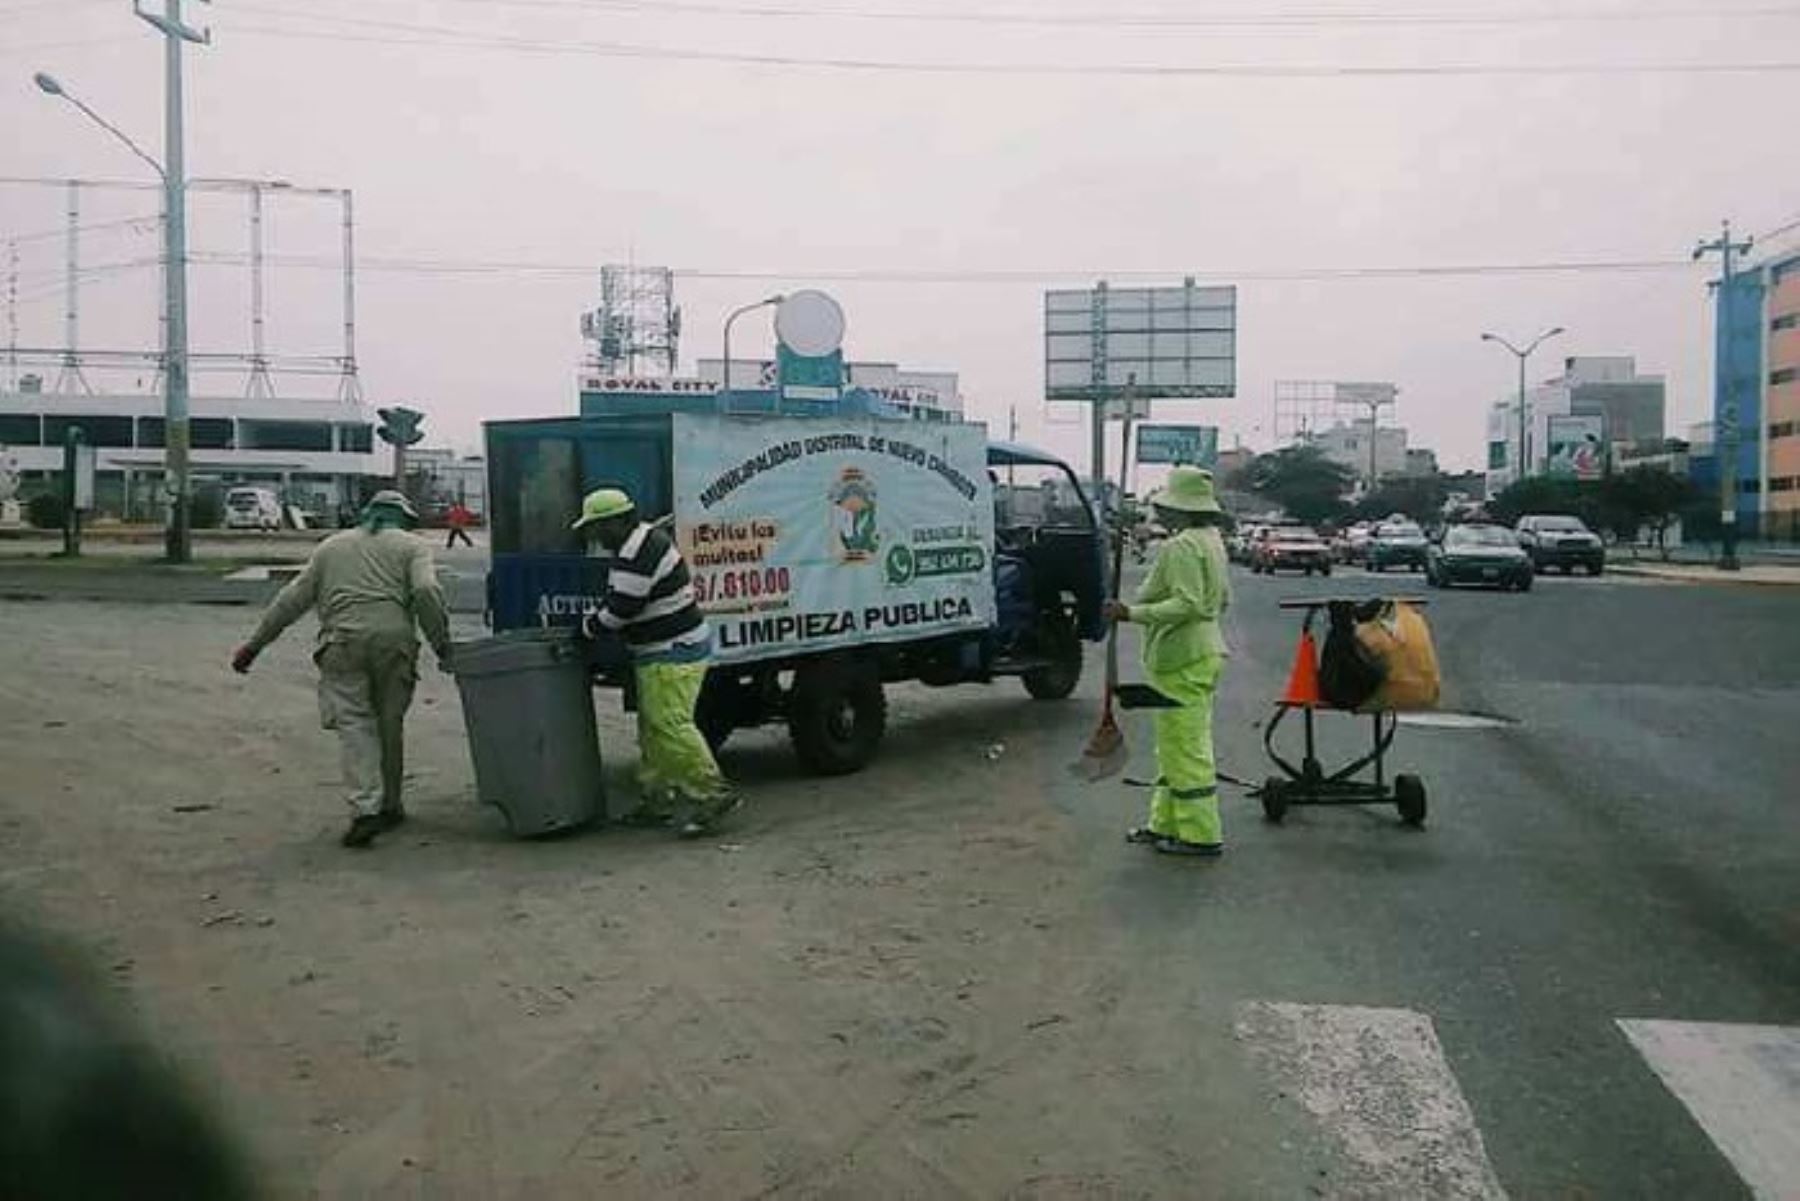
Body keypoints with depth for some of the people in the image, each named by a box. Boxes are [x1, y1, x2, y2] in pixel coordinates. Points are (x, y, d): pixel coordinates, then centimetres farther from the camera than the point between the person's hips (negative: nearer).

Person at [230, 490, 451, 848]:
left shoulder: (332, 546, 26)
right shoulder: (411, 545, 16)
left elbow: (291, 600, 22)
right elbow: (427, 592, -3)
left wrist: (254, 645, 27)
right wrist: (442, 645, -2)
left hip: (343, 641, 1)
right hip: (393, 638, -1)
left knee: (354, 724, -2)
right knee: (389, 723, 11)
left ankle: (366, 809, -16)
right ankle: (390, 806, 21)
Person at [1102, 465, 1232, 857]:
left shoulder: (1181, 546, -18)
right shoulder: (1212, 540, 14)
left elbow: (1187, 603, -26)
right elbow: (1223, 599, 21)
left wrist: (1132, 613, -26)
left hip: (1183, 661, -11)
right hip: (1202, 652, 11)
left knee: (1186, 748, -4)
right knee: (1174, 745, 17)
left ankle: (1200, 835, 2)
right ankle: (1166, 824, 25)